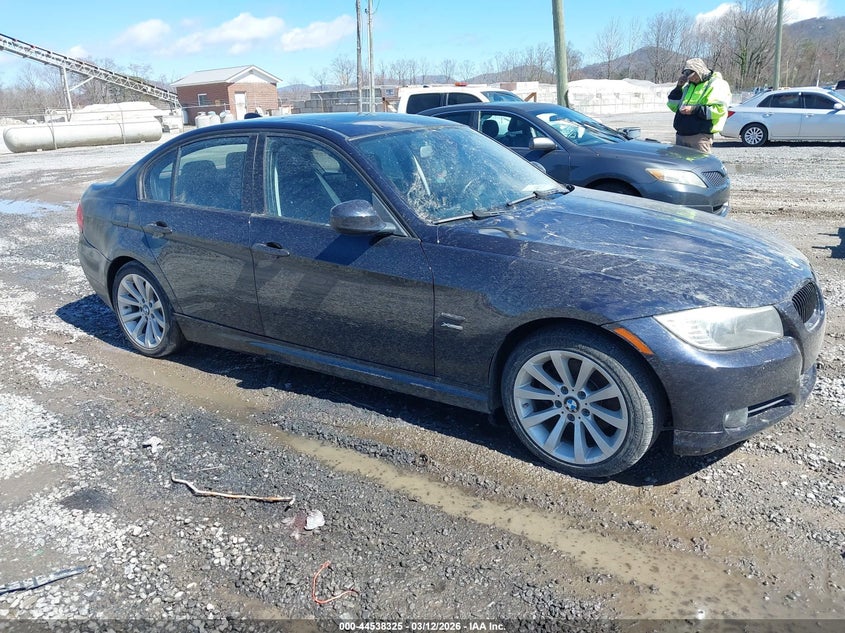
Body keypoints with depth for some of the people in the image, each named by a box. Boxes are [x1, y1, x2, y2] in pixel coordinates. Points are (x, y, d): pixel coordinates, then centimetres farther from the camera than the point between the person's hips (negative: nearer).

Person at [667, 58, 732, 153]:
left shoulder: (716, 84, -2)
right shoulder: (688, 86, 23)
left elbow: (719, 109, -15)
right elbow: (673, 106, 21)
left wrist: (694, 110, -18)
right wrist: (678, 87, 9)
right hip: (680, 135, 8)